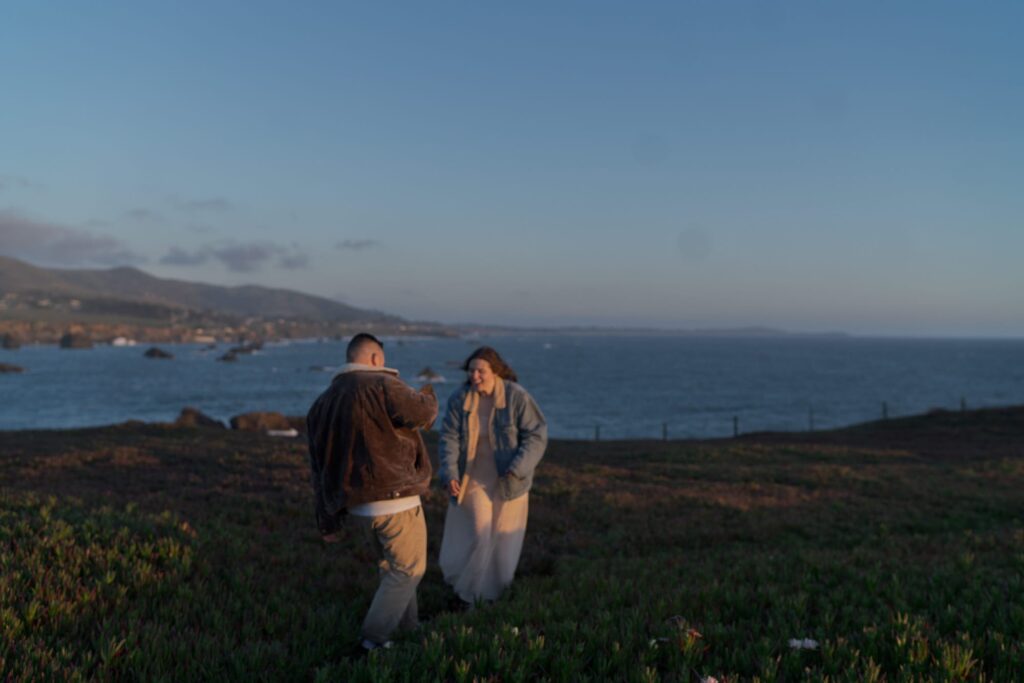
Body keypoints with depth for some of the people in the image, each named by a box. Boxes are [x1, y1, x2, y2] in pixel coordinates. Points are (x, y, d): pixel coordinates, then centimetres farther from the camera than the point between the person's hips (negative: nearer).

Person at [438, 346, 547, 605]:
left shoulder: (517, 397, -17)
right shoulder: (459, 399, -10)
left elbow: (536, 435, -16)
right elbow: (449, 438, -11)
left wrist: (517, 469, -27)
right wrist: (450, 474, -24)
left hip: (508, 480, 0)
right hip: (474, 477, 1)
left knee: (503, 537, 10)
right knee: (478, 534, -4)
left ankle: (496, 591, 33)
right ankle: (470, 593, 20)